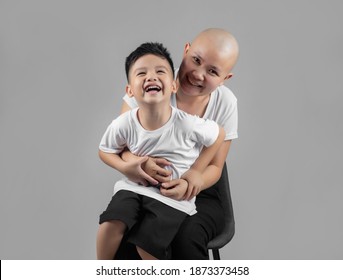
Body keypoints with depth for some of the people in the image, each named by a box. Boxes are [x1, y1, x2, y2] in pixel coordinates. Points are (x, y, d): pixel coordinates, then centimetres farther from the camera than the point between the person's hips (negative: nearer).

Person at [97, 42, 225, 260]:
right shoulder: (123, 125, -15)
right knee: (109, 227, -19)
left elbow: (219, 135, -3)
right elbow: (105, 151, 5)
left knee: (145, 243, -14)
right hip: (135, 187, 2)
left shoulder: (187, 124, -22)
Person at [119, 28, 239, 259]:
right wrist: (135, 162, -36)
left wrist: (194, 181, -31)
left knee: (187, 237, -32)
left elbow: (214, 167, -5)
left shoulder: (225, 104, -10)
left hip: (198, 195, 0)